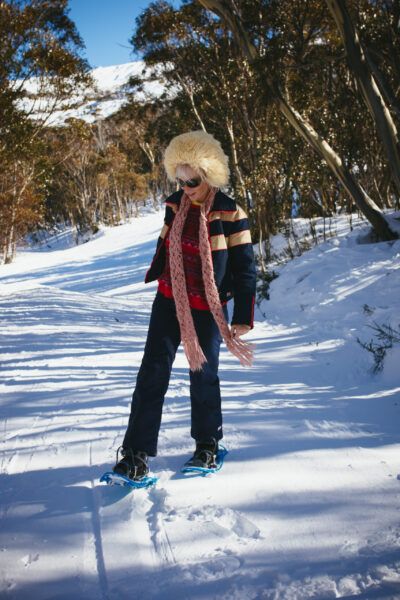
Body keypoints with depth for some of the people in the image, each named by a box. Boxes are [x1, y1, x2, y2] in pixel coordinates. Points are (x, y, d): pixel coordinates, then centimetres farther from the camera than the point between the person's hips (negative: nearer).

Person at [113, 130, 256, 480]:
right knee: (153, 372, -5)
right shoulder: (175, 206, 2)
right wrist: (150, 280, 25)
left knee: (203, 374, 7)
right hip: (169, 301, 3)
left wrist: (243, 318, -10)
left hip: (207, 309, -3)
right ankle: (137, 452, -1)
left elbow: (245, 269, -8)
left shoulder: (231, 215, -12)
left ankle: (208, 444, 29)